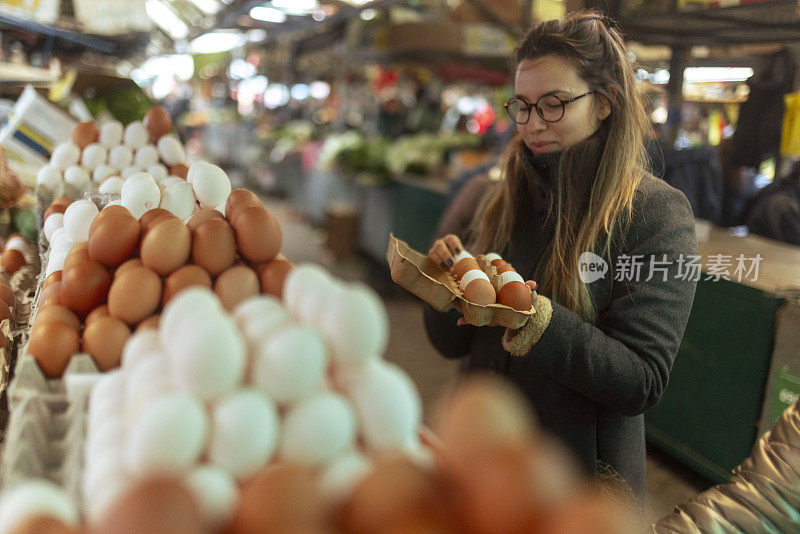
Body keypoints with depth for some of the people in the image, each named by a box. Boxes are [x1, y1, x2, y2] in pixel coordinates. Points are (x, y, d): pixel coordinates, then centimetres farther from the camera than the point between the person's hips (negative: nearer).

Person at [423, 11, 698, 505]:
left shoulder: (658, 214, -14)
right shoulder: (498, 200, -3)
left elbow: (642, 383, -20)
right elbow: (451, 344, 2)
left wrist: (536, 319, -32)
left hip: (582, 477, -3)